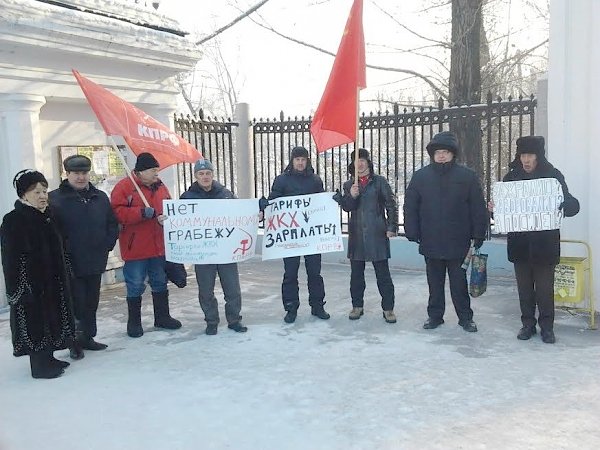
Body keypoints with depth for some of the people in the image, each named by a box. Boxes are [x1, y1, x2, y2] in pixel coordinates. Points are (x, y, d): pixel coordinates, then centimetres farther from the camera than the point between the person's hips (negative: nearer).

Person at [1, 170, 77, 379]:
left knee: (52, 317, 15)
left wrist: (63, 276, 16)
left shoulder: (48, 216, 9)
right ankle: (39, 365, 8)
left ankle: (48, 358, 28)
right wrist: (18, 287, -22)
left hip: (52, 280, 8)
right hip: (30, 282, -8)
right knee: (35, 321, -2)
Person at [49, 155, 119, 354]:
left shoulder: (100, 197, 9)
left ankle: (87, 337, 26)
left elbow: (113, 224, 15)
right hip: (70, 264, -5)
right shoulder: (55, 198, -7)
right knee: (76, 302, -3)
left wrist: (107, 244, 3)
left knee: (91, 302, 14)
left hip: (96, 262, 5)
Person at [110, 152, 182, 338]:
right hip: (135, 248, -6)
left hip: (158, 246, 6)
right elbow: (117, 212, -17)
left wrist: (166, 217, -6)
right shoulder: (124, 187, -9)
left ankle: (162, 317, 29)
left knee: (160, 283, 15)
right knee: (135, 286, 4)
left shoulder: (159, 186, 10)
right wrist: (142, 213, -24)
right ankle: (134, 322, 17)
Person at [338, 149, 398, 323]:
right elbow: (345, 207, 4)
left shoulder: (379, 181, 1)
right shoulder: (349, 185, 12)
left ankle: (388, 308, 8)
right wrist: (351, 196, -16)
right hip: (356, 235, 4)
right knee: (356, 273, 11)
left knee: (383, 273, 0)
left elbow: (391, 204, -1)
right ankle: (357, 306, 23)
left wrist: (392, 227, -8)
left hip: (377, 233, -3)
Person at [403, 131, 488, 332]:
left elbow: (478, 208, -2)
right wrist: (413, 233, -3)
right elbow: (410, 207, 3)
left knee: (459, 283, 8)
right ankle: (435, 315, 26)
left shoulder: (467, 176, -2)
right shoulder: (420, 176, 2)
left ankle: (465, 317, 22)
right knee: (434, 282, 13)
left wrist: (478, 235, -4)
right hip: (431, 242, 2)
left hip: (458, 243, -2)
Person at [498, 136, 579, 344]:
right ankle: (528, 324, 22)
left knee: (545, 287, 4)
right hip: (519, 243, 2)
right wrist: (495, 208, -15)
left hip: (545, 243, -2)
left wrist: (562, 205, -27)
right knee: (524, 286, 10)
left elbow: (572, 205, -5)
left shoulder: (553, 175, -3)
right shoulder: (511, 177, 3)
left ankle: (547, 326, 17)